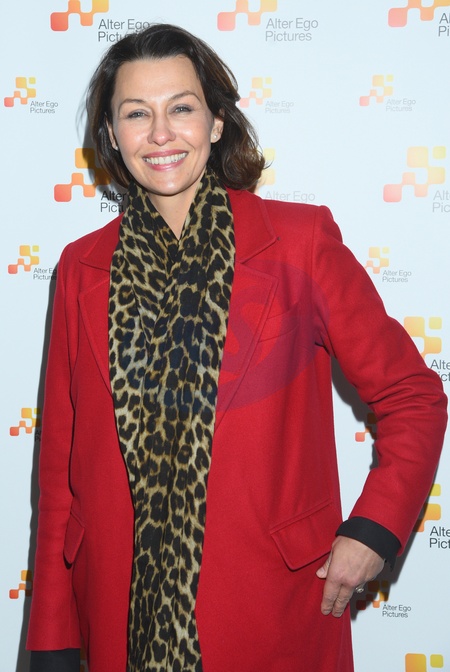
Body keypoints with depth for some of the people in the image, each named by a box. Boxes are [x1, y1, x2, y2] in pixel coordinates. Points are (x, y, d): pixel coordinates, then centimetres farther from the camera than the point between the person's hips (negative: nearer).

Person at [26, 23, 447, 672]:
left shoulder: (301, 241, -6)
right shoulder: (83, 267, 2)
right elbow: (61, 457, 5)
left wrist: (374, 531, -10)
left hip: (276, 611, -2)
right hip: (123, 613, 3)